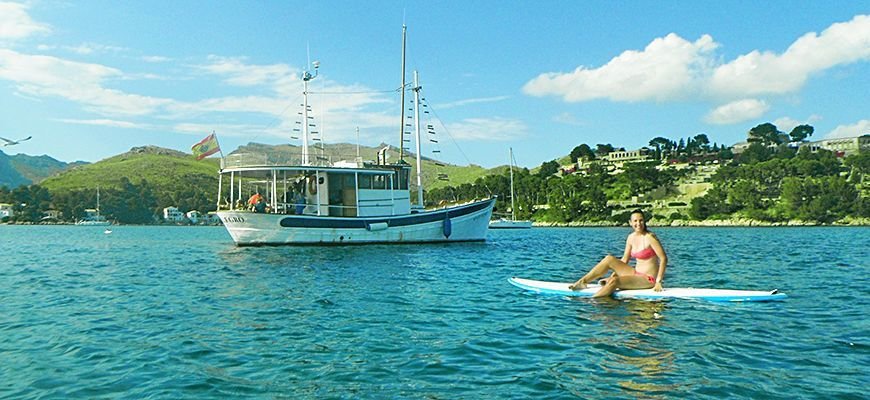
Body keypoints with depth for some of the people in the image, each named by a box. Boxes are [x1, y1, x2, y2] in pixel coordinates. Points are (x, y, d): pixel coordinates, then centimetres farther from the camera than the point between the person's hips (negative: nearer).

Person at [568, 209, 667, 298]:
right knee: (609, 259, -8)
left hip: (648, 279, -7)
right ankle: (582, 282, -8)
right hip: (636, 274, 7)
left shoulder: (650, 237, -14)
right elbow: (624, 260, 13)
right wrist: (613, 274, 6)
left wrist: (658, 281, -20)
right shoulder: (631, 237, 6)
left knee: (614, 281, -28)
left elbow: (664, 259, -15)